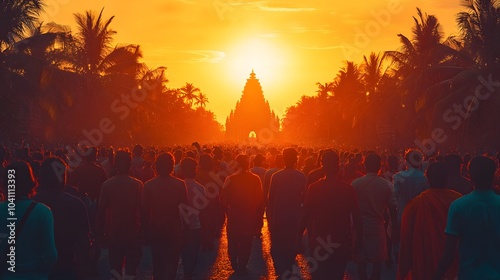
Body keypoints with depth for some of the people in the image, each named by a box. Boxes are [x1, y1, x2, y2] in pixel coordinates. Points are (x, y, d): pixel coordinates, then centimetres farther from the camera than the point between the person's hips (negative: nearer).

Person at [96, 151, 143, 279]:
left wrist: (100, 230, 8)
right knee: (131, 266, 10)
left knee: (115, 266, 16)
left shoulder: (107, 185, -9)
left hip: (115, 233, 1)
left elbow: (101, 209, -4)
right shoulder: (138, 184, -10)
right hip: (134, 232, 0)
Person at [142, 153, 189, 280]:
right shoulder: (180, 184, -12)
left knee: (158, 261, 18)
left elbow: (144, 209, -5)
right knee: (172, 262, 4)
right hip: (174, 231, -2)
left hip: (155, 230, 2)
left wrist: (146, 230, 4)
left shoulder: (148, 185, -8)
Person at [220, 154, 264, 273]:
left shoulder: (230, 179, -14)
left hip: (234, 217, -1)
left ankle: (234, 264, 24)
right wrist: (259, 217, 2)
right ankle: (242, 266, 18)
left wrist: (228, 211, 7)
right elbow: (260, 200, -7)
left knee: (233, 242, 19)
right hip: (250, 218, 1)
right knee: (246, 243, 13)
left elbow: (223, 199, -11)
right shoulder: (256, 179, -11)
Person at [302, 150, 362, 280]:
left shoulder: (313, 188, -10)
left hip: (319, 243, 0)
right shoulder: (348, 189, -12)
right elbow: (356, 218, -7)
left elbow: (306, 216, -3)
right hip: (341, 244, 0)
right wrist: (358, 240, 7)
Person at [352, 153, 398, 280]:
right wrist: (394, 228, 6)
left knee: (361, 261, 12)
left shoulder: (355, 183, -8)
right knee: (377, 261, 13)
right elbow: (393, 208, -5)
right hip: (378, 227, 0)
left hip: (360, 226, 0)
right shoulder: (387, 185, -8)